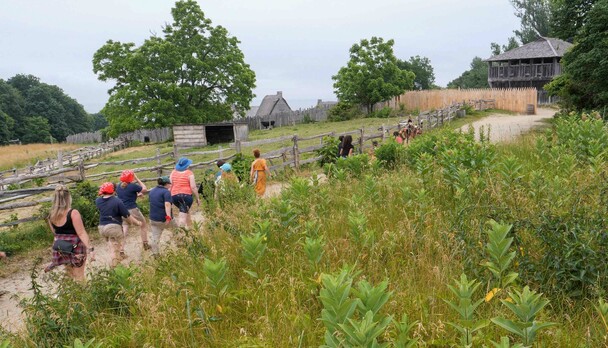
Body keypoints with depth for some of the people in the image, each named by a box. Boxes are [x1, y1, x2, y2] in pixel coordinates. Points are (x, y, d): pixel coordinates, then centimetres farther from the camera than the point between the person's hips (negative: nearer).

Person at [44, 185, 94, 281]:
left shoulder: (51, 215, 1)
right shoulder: (73, 213, -19)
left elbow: (55, 232, 14)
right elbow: (81, 233, -21)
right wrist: (90, 249, -21)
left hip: (60, 249, 6)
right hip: (75, 248, -6)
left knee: (70, 277, 21)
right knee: (78, 277, 3)